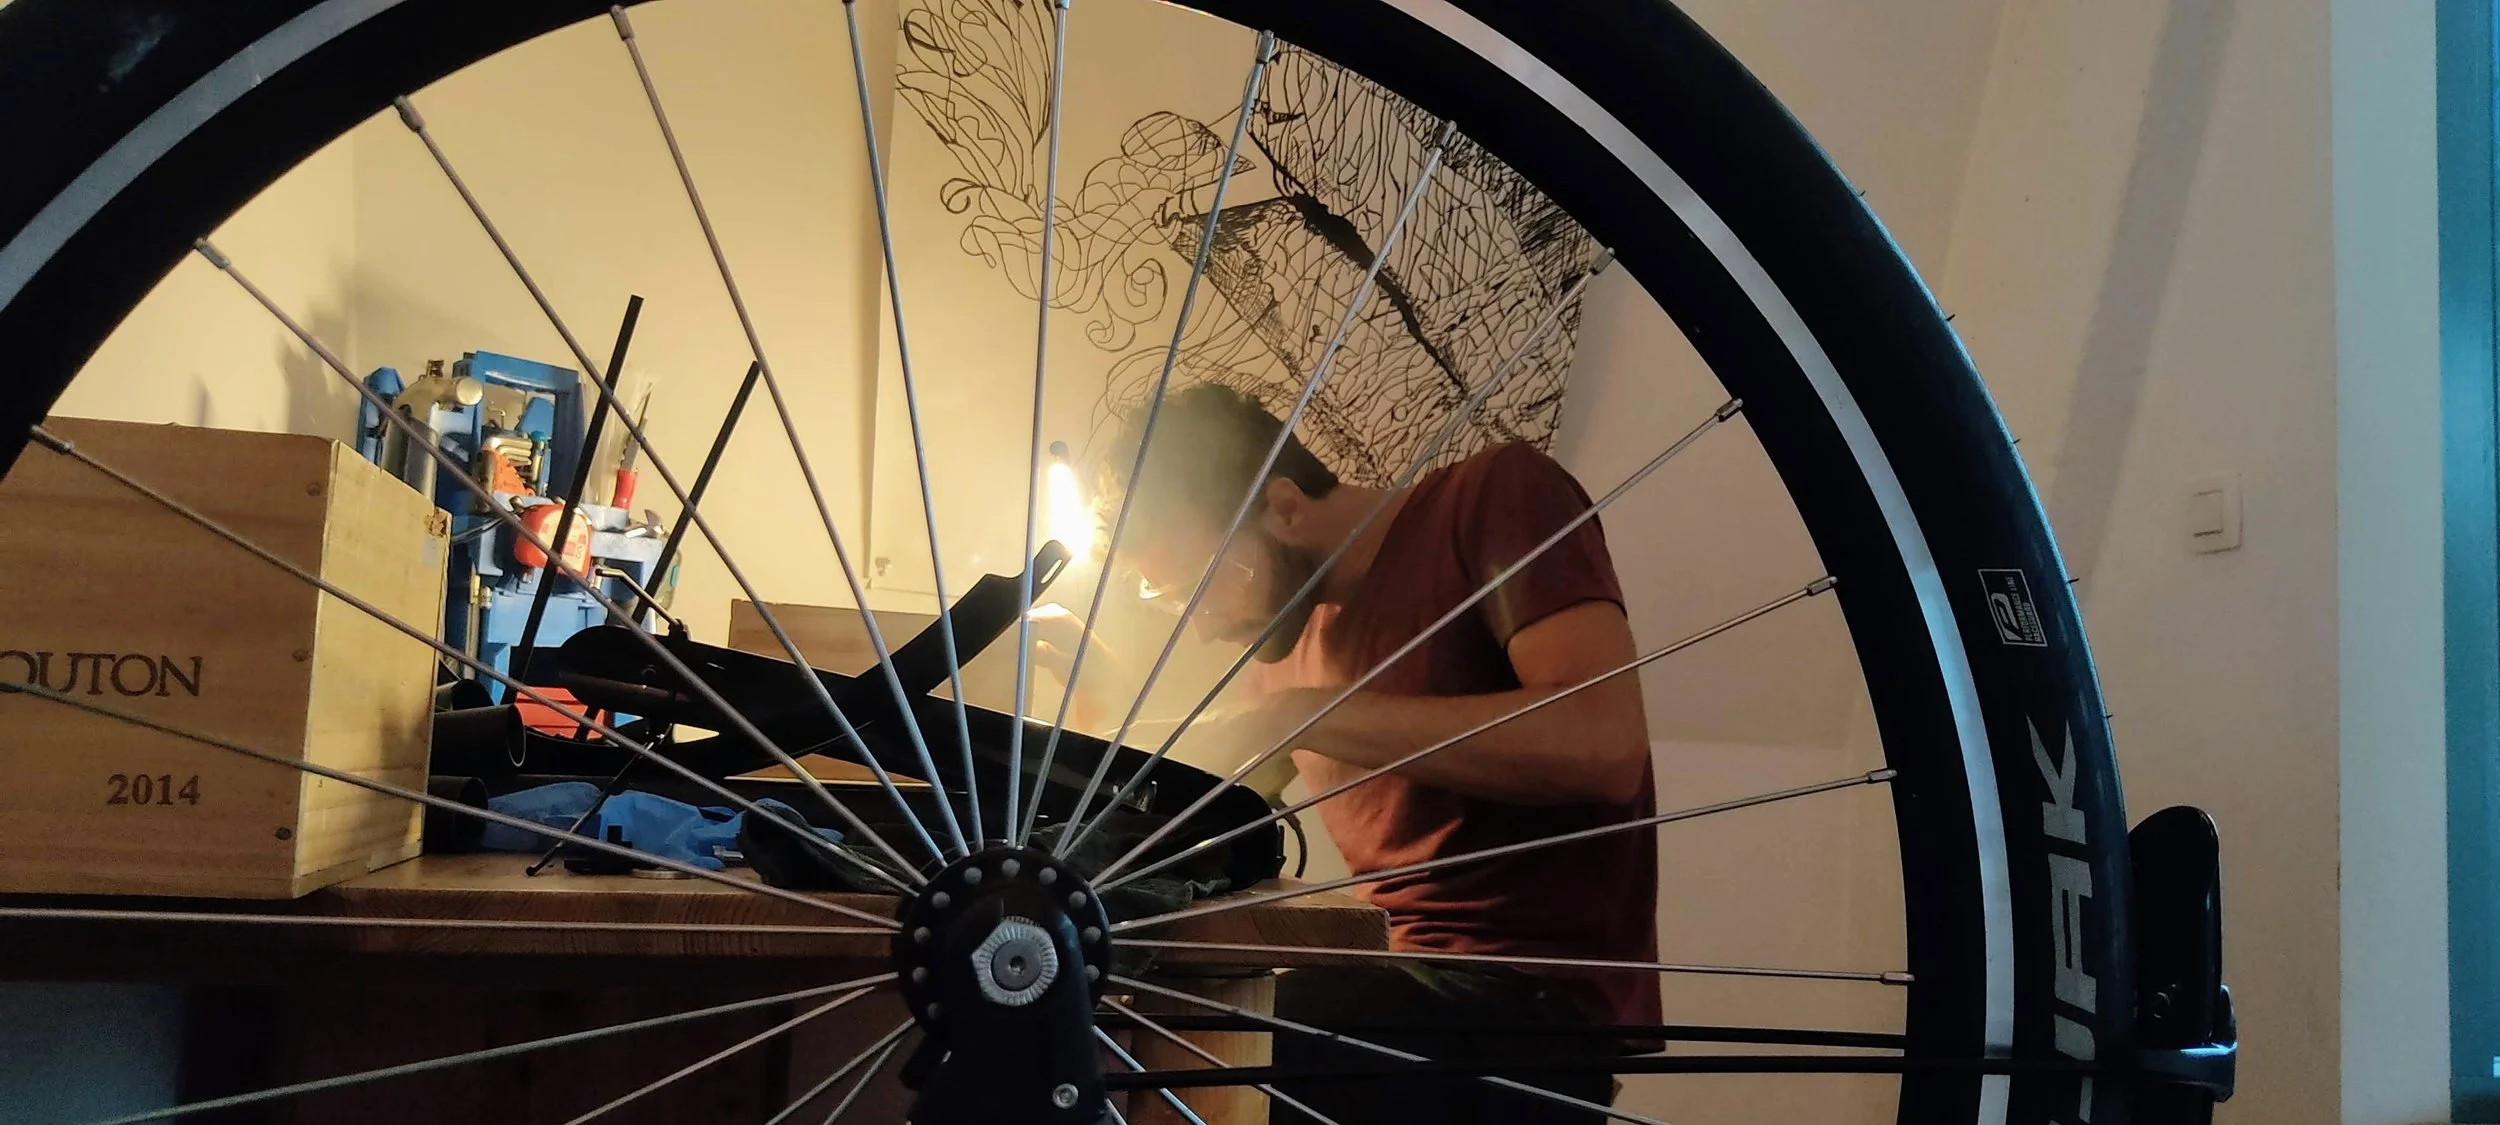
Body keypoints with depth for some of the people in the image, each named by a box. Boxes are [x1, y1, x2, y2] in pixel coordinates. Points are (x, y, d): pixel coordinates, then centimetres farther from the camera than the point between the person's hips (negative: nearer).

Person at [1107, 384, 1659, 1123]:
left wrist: (1303, 715, -20)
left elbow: (1603, 746, -22)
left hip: (1526, 999, -7)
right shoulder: (1296, 627, 14)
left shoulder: (1491, 498, -7)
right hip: (1391, 975, 8)